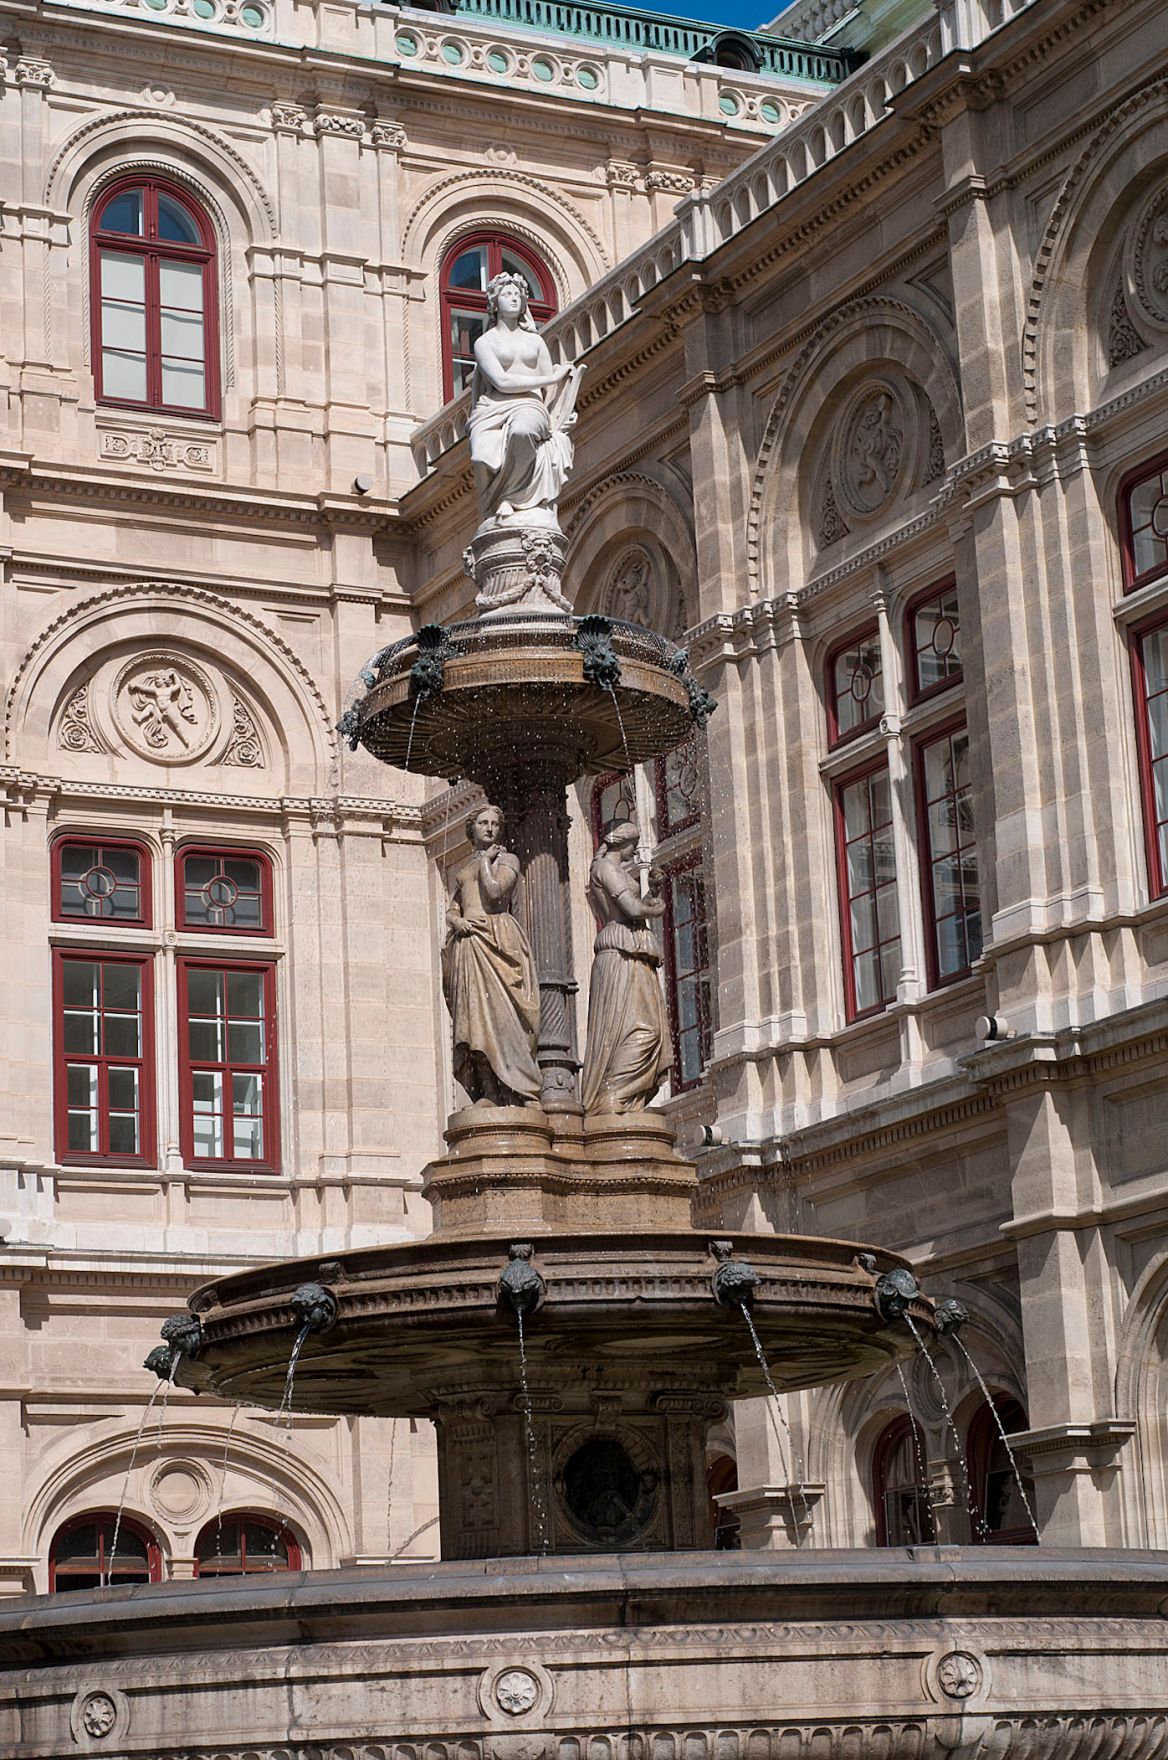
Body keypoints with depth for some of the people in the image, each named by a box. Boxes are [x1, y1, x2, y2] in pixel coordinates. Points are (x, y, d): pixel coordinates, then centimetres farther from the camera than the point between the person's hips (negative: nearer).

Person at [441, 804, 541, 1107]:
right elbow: (451, 911, 17)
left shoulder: (507, 859, 10)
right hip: (467, 943, 5)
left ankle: (513, 1090, -20)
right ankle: (488, 1092, -11)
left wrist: (486, 860, 3)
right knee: (473, 1014, -6)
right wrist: (458, 921, -5)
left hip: (497, 938, -5)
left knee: (498, 1009, -17)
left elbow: (495, 892, -8)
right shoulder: (462, 870, 25)